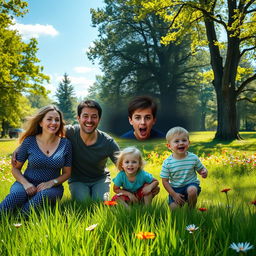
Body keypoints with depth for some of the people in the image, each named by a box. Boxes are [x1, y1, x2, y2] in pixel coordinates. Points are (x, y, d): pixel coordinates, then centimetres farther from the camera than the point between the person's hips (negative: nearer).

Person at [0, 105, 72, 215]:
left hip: (51, 187, 0)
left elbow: (67, 172, 7)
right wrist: (25, 183, -14)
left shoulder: (65, 144, 2)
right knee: (16, 194, -36)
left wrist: (52, 182, -12)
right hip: (28, 184, 0)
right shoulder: (29, 141, -1)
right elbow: (15, 168, 5)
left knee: (44, 195, -37)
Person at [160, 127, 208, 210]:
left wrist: (204, 172, -20)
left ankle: (191, 209, -5)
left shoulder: (193, 158, -8)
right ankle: (182, 201, 20)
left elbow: (201, 169, 6)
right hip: (175, 189, 0)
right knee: (174, 208, -17)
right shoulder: (167, 162, -12)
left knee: (192, 190, -34)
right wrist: (174, 195, -14)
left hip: (191, 184, 0)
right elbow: (165, 181, -6)